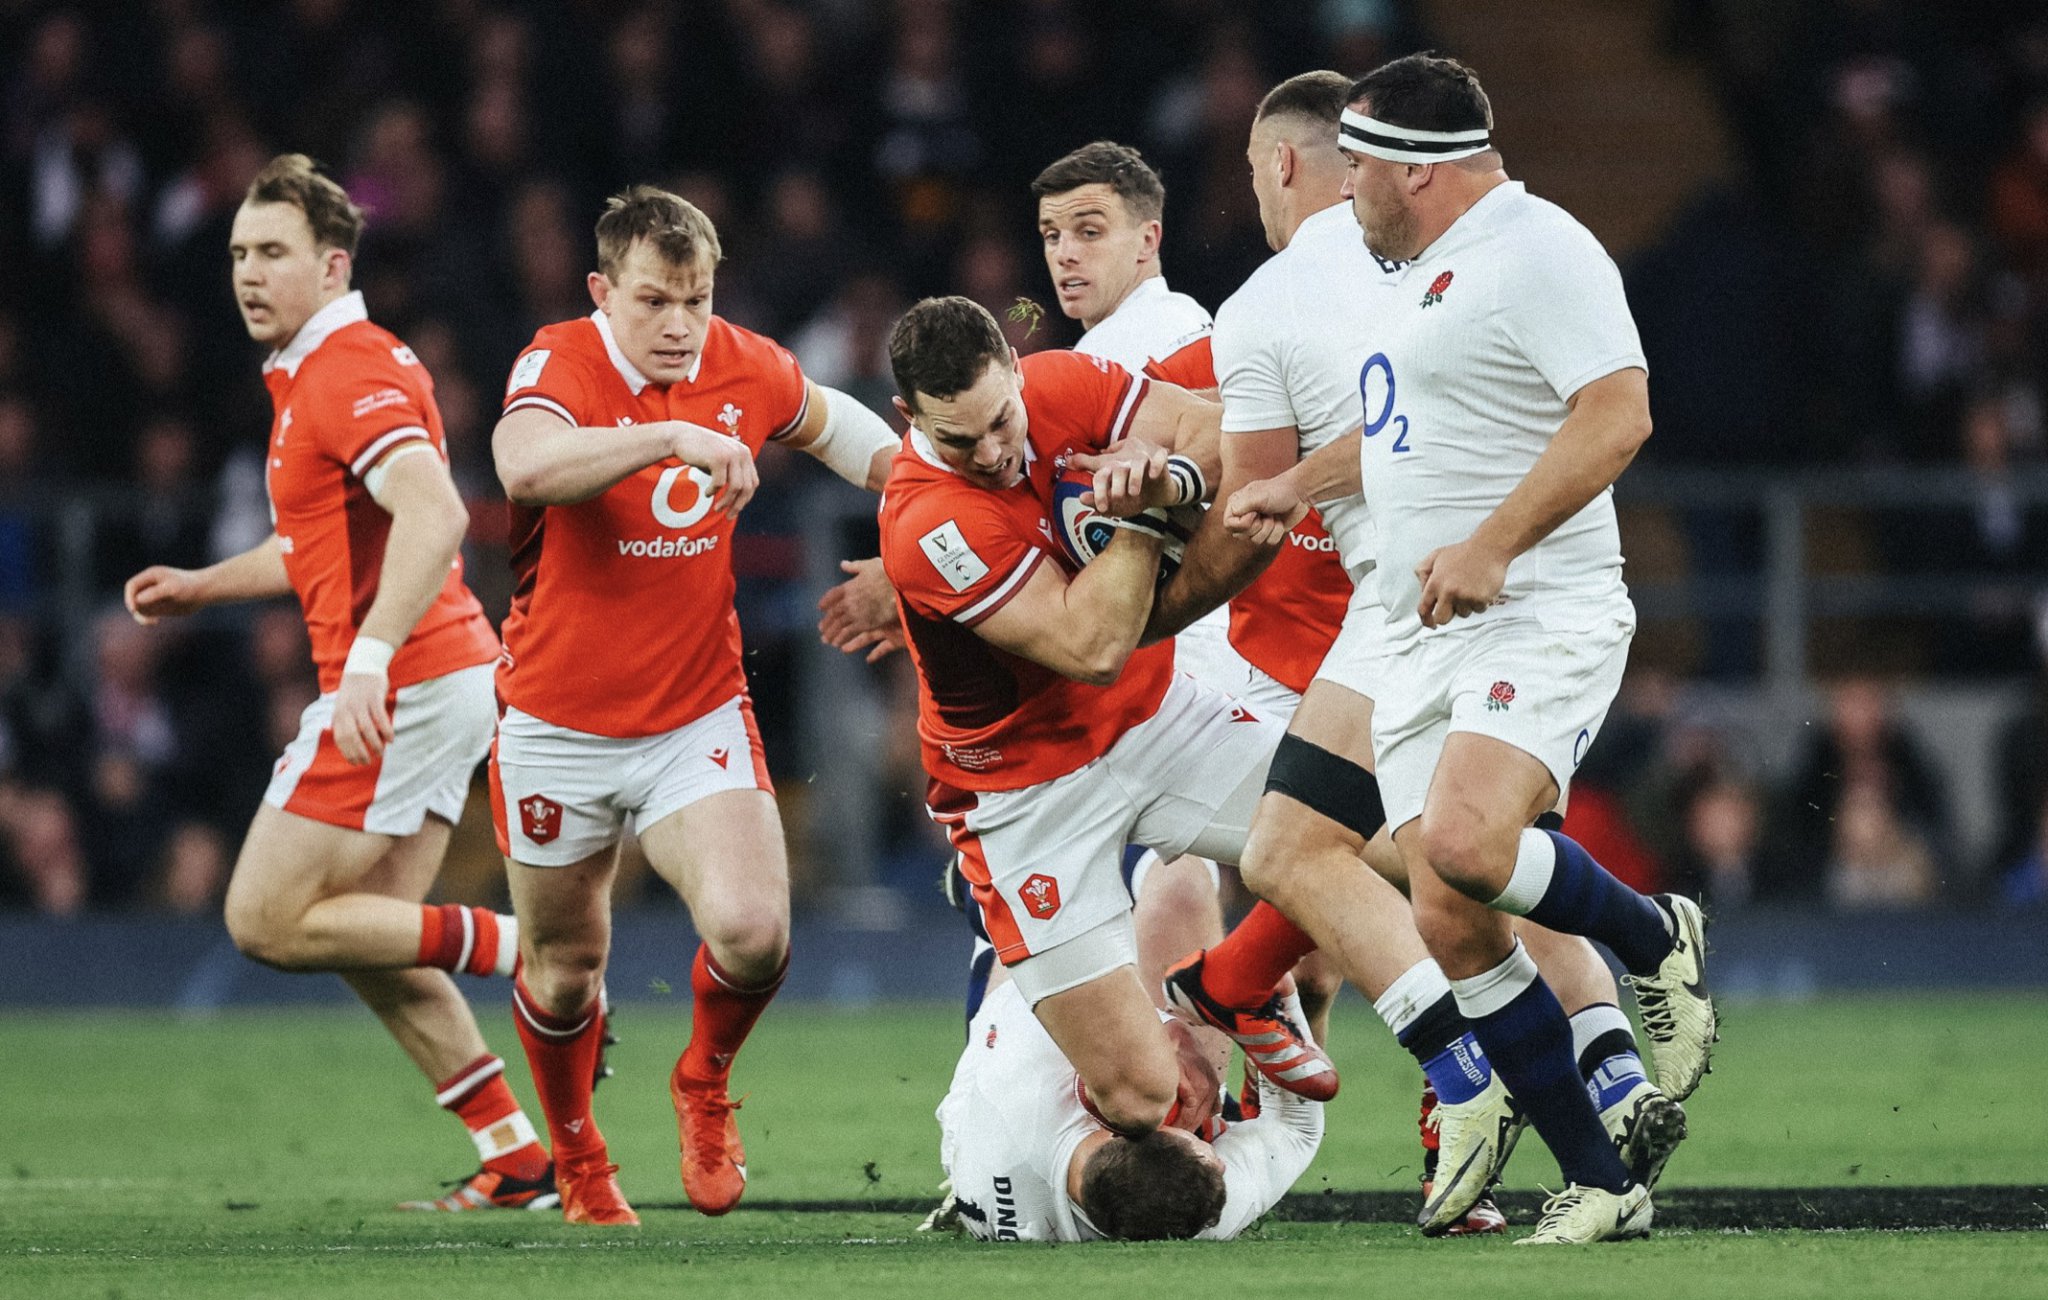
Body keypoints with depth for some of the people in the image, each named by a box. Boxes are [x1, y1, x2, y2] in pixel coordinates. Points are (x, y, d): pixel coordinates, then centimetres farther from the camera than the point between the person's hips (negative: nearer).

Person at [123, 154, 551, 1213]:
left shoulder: (349, 371, -15)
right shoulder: (311, 372, 18)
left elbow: (434, 514, -31)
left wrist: (369, 661, -36)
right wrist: (200, 586, 26)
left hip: (403, 687, -10)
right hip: (448, 679, 10)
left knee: (266, 921, -7)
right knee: (366, 936, 12)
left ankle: (518, 949, -7)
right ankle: (518, 1160, 11)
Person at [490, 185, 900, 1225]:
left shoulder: (742, 368, -3)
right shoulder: (558, 365, -17)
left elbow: (824, 419, 22)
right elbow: (524, 467, -41)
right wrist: (675, 435, -47)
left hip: (697, 721, 2)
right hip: (559, 727, -2)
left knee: (752, 930, -21)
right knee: (563, 970, 12)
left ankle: (705, 1085, 12)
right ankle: (577, 1160, 42)